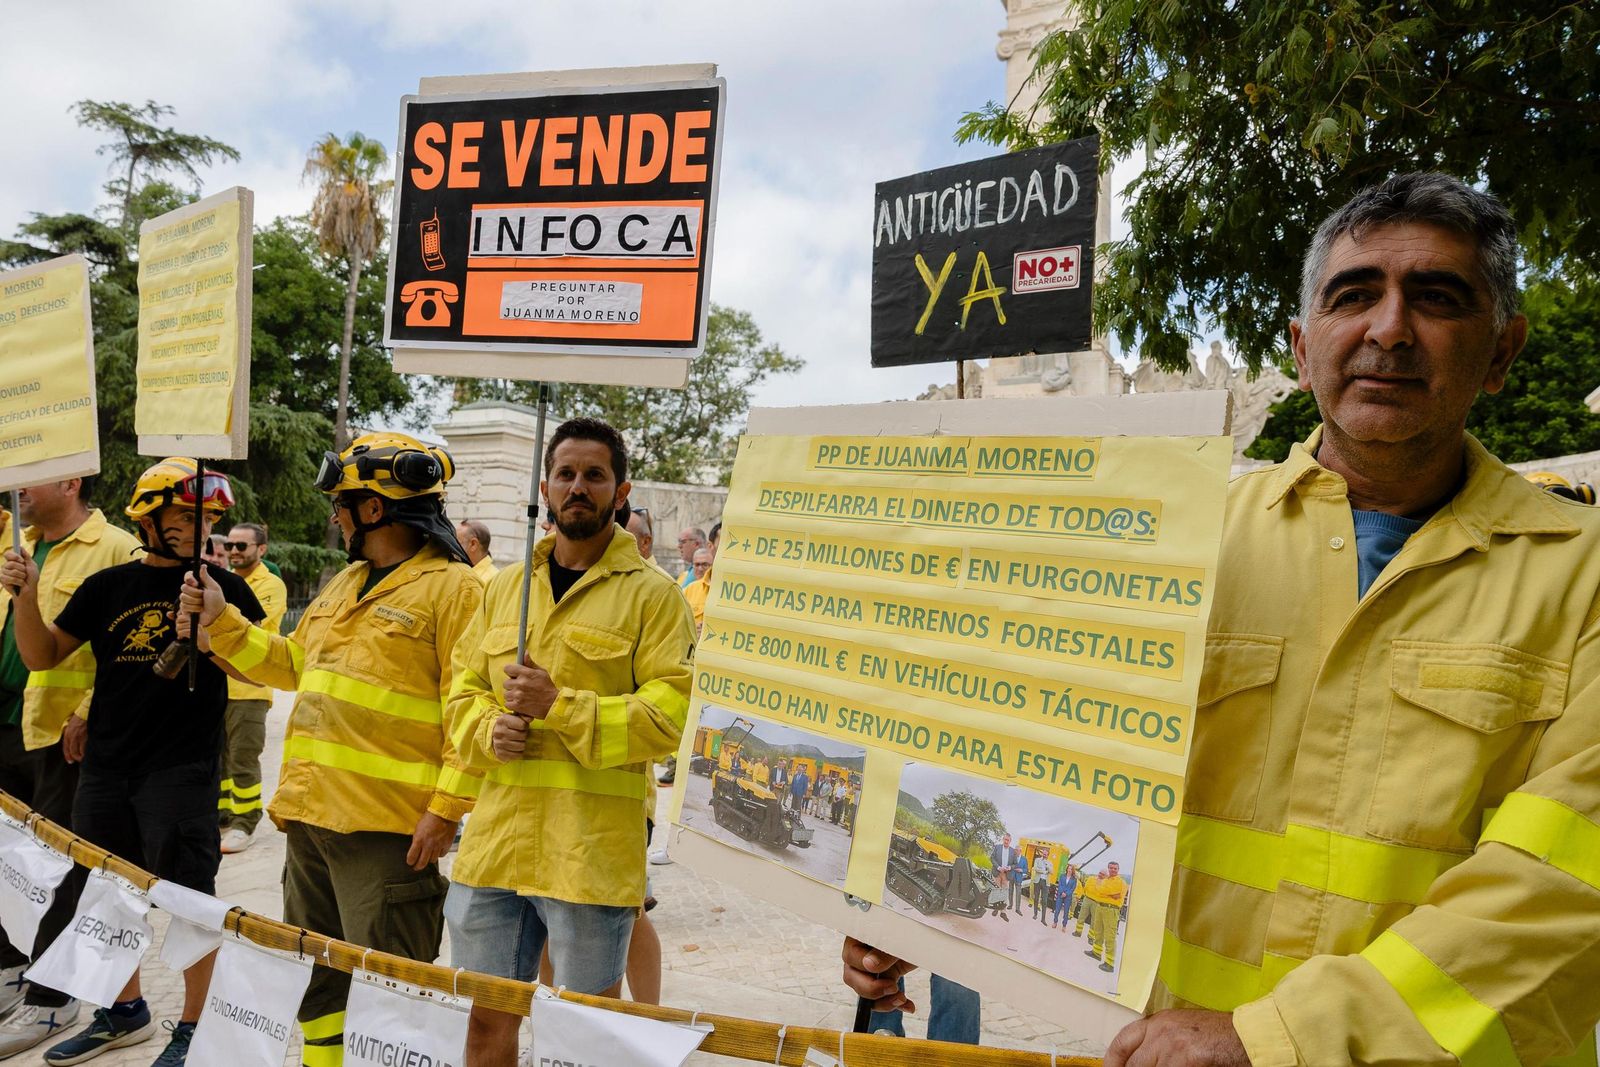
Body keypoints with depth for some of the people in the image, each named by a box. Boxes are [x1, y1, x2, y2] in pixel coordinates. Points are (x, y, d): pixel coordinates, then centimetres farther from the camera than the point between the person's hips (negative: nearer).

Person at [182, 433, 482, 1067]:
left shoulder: (452, 587, -12)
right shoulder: (343, 585, 16)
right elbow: (293, 664, 27)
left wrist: (446, 810, -21)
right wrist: (220, 621, 17)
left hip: (389, 828, -9)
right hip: (311, 814, 9)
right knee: (316, 976, 21)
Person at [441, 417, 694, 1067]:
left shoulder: (651, 594, -4)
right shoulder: (505, 587, 13)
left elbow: (672, 712, -12)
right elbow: (463, 689, 17)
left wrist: (558, 707, -18)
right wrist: (487, 730, -5)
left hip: (592, 849, -5)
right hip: (496, 837, 5)